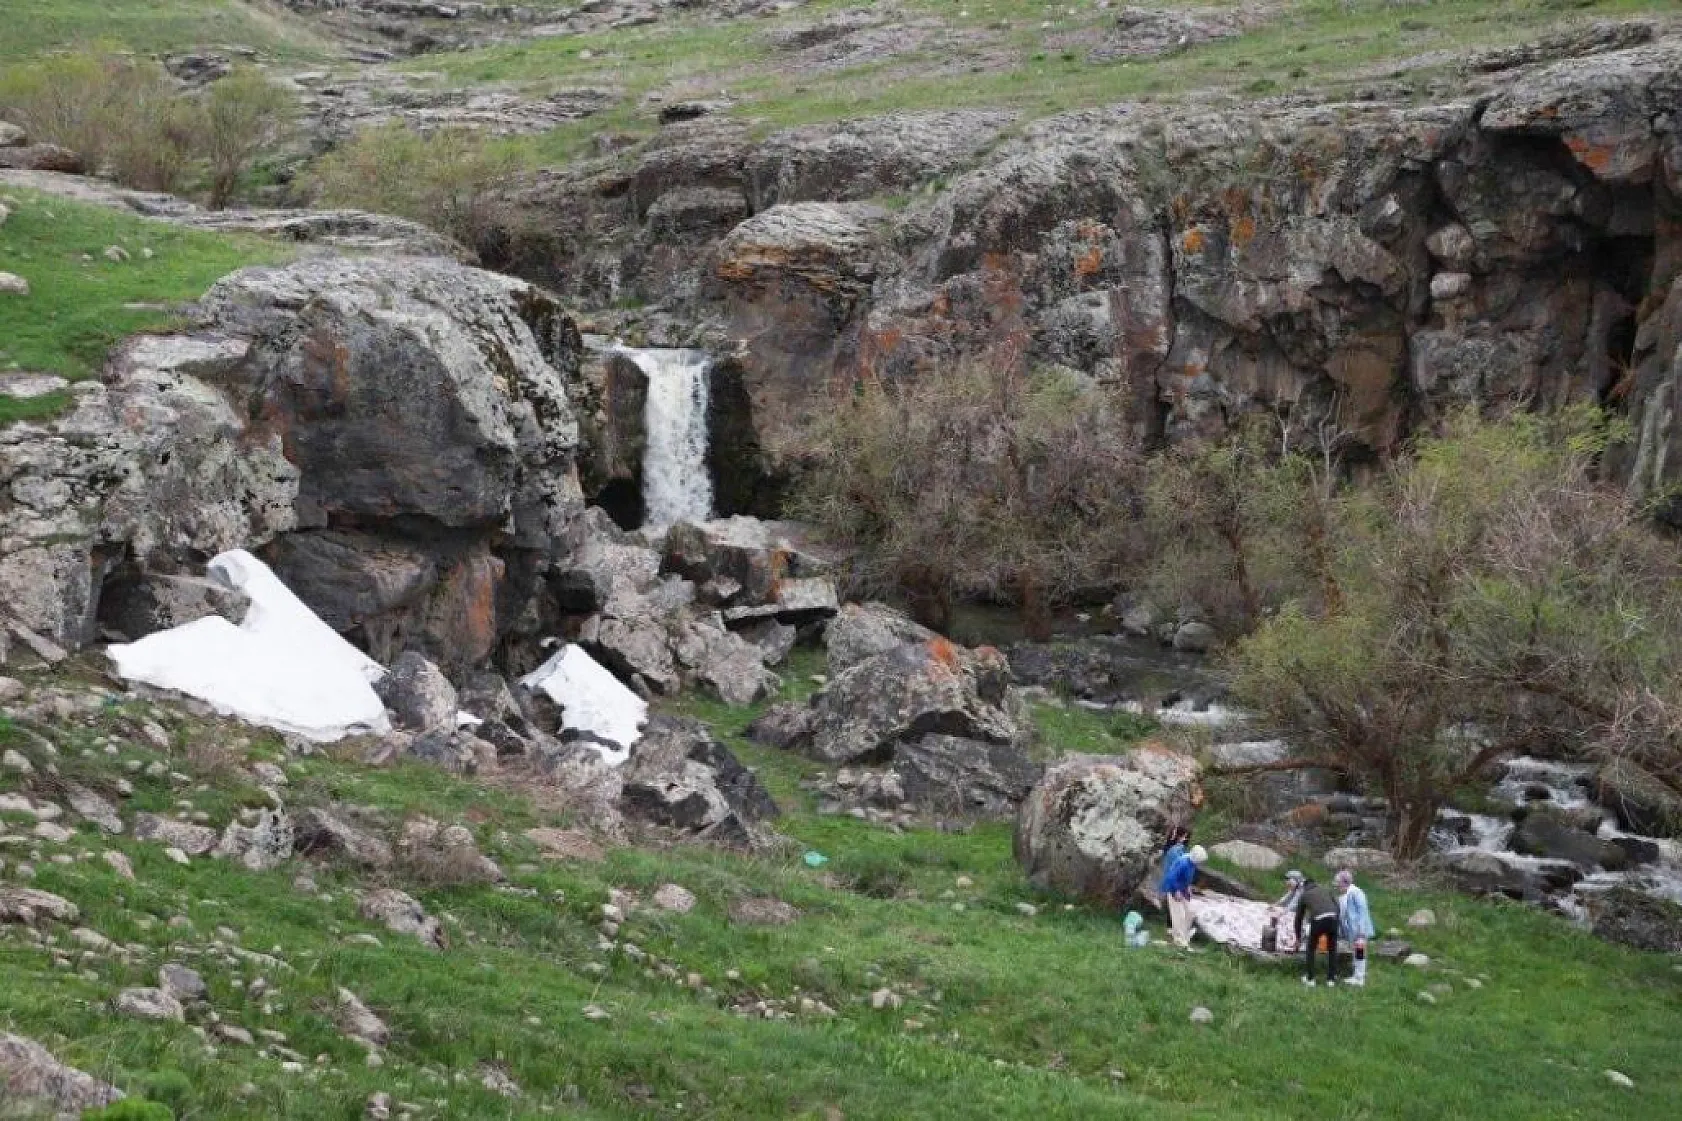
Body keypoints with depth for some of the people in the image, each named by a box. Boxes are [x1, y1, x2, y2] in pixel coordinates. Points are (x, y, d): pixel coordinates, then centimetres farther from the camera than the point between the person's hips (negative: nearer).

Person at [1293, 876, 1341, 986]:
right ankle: (1331, 978, 19)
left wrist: (1298, 937, 39)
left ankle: (1310, 978, 21)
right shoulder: (1324, 890, 30)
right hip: (1332, 918, 2)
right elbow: (1337, 907, 18)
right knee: (1332, 950, 18)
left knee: (1311, 949, 17)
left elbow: (1299, 918, 30)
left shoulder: (1303, 895, 25)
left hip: (1318, 920, -2)